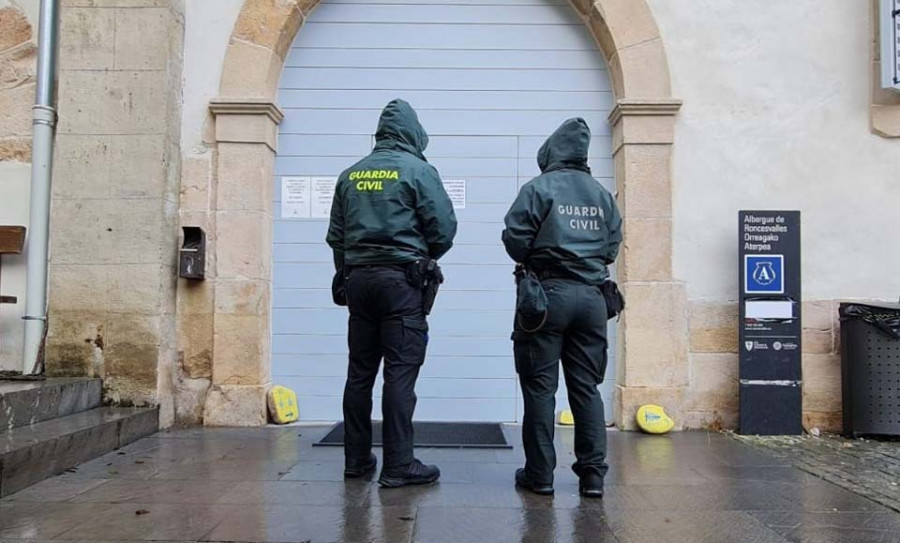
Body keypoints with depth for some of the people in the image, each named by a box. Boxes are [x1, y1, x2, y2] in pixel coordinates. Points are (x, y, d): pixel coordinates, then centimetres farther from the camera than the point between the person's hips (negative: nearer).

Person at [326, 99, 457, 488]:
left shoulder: (350, 175, 11)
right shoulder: (417, 170, -4)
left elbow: (335, 236, 13)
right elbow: (444, 228, -7)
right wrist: (424, 257, 12)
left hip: (358, 278, 5)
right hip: (401, 280, -5)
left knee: (360, 371, 10)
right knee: (400, 372, -3)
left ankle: (357, 459, 19)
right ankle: (398, 466, -1)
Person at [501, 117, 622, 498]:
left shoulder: (539, 188, -4)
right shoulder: (603, 195, 11)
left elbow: (515, 239, -8)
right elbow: (612, 246, 12)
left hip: (548, 294, -4)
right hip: (592, 296, 5)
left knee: (540, 387, 3)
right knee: (586, 387, 10)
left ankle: (539, 474, 7)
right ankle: (593, 474, 12)